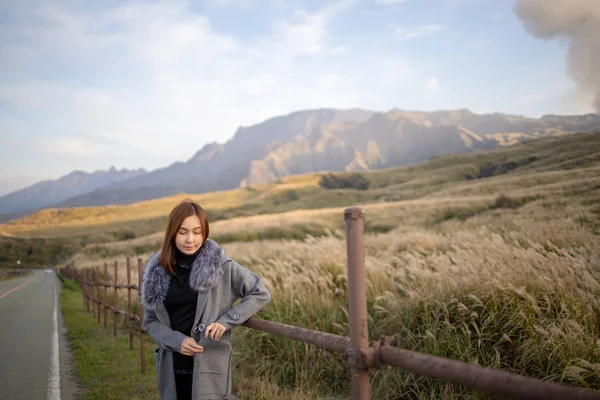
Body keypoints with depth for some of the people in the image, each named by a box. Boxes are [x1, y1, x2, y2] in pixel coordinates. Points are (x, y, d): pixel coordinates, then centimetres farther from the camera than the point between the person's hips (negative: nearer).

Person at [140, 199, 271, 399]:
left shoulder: (220, 265, -8)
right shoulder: (158, 270, 1)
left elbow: (261, 293, -3)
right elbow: (150, 321, 6)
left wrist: (226, 321, -14)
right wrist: (176, 341, -13)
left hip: (209, 368, -3)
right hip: (172, 368, 4)